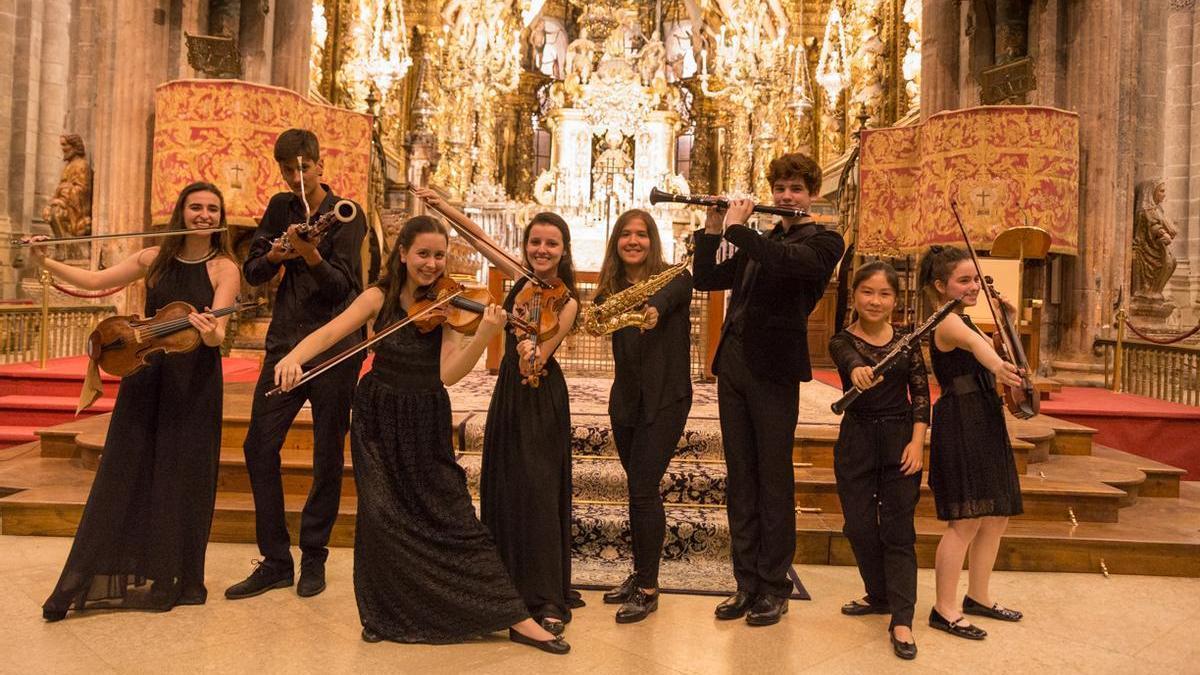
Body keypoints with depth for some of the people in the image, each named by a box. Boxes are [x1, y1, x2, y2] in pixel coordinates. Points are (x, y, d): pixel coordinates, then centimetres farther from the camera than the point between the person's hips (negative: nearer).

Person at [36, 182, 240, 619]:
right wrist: (44, 262, 0)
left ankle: (175, 580, 19)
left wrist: (210, 332, -37)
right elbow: (95, 281, 10)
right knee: (122, 475, 7)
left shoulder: (224, 268, -5)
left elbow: (217, 333, -16)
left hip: (195, 385, -3)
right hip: (145, 377, 3)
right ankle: (90, 580, 18)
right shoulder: (155, 259, 6)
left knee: (181, 480, 4)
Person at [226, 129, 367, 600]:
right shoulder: (280, 208, 11)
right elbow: (252, 273, 9)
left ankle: (313, 558, 19)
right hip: (284, 343, 5)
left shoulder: (347, 215, -3)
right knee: (259, 447, 1)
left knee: (328, 458, 2)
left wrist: (311, 255, -30)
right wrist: (274, 255, -11)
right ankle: (275, 561, 14)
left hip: (335, 348, -4)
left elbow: (342, 286, -13)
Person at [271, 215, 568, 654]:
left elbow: (448, 374, -18)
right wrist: (294, 356, -36)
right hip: (379, 420, 1)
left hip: (426, 424, 0)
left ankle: (517, 620, 6)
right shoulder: (380, 297, -5)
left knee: (456, 519, -2)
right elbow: (329, 333, -16)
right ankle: (382, 612, 19)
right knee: (381, 513, -7)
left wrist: (484, 336, -33)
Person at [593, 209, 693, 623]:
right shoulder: (611, 289, 8)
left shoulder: (674, 278, -7)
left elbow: (670, 295, -30)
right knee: (640, 490, 14)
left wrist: (654, 309, -52)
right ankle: (640, 574, 29)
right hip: (626, 398, 5)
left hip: (665, 399, -5)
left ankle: (648, 589, 7)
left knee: (642, 490, -7)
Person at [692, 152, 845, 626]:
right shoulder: (757, 244, 21)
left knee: (774, 480, 1)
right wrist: (714, 228, 4)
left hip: (774, 369, -6)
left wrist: (737, 228, -14)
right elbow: (705, 279, 15)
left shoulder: (824, 242, 1)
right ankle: (746, 582, 19)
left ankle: (775, 588, 14)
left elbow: (788, 262, -22)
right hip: (732, 363, 6)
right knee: (740, 478, 9)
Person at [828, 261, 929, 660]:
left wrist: (917, 442, -12)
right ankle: (879, 596, 32)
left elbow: (921, 393, -1)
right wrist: (858, 370, -52)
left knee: (898, 531, 0)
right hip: (856, 441, 0)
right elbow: (849, 359, -28)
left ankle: (901, 621, 7)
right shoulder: (842, 341, -4)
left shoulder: (906, 340, 2)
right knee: (860, 527, 8)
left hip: (900, 439, 0)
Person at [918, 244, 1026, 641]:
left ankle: (979, 597, 28)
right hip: (962, 426, -10)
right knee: (966, 521, -8)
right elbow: (974, 342, -39)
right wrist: (996, 364, -61)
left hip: (984, 425, 10)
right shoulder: (948, 322, -15)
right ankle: (945, 610, 2)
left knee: (996, 517, 14)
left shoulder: (958, 321, 17)